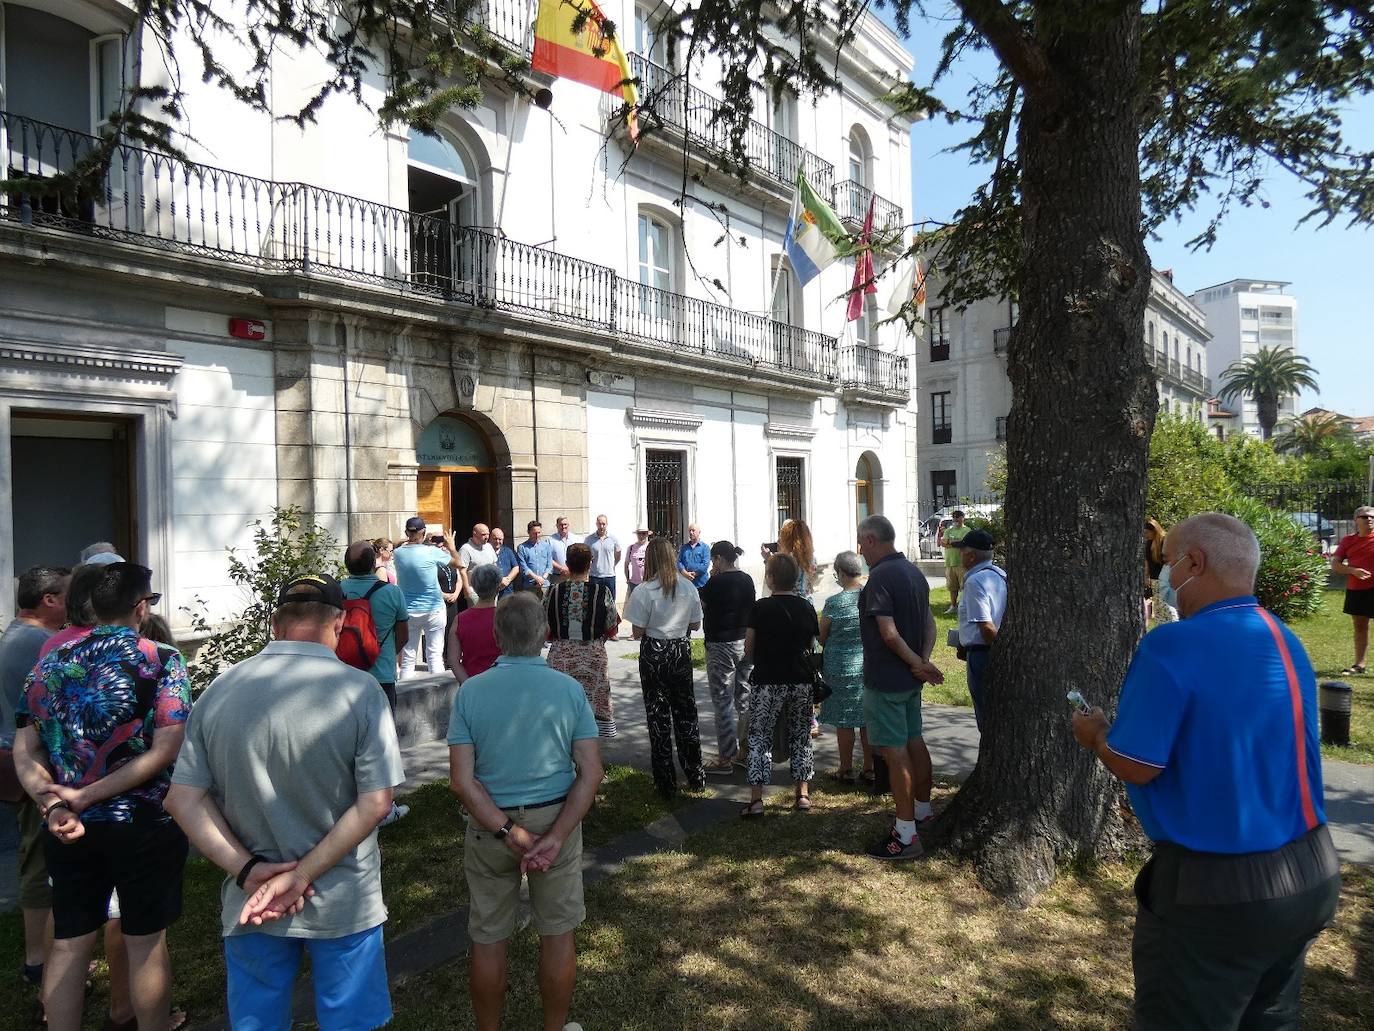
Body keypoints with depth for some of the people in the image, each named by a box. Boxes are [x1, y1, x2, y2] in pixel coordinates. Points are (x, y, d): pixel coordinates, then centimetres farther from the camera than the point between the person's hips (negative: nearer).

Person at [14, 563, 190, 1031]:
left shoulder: (50, 663, 5)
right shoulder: (161, 660, -10)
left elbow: (24, 752, 0)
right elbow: (166, 751, -19)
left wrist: (54, 807, -10)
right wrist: (85, 797, -14)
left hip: (69, 830, 4)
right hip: (143, 826, -4)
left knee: (68, 945, 16)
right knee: (146, 943, 10)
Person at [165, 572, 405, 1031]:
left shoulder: (220, 690, -5)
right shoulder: (359, 690, -16)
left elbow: (183, 799, -4)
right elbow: (375, 803, -18)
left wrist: (248, 870, -8)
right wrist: (299, 877, -13)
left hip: (250, 903, 3)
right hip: (343, 904, -3)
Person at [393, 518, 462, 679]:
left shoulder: (398, 553, -3)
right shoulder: (432, 552, -12)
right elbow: (457, 563, 3)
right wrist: (451, 546, 19)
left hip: (408, 612, 3)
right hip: (433, 610, -3)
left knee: (407, 657, 8)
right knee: (435, 654, 2)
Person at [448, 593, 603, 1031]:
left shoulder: (470, 691, -10)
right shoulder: (569, 689, -9)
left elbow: (462, 781, -14)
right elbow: (591, 773, -13)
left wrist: (509, 833, -14)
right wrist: (555, 837, -15)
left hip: (490, 826, 0)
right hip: (557, 821, 0)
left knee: (488, 940, 18)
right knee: (558, 933, 18)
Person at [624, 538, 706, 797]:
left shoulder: (645, 591, -15)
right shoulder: (688, 588, -3)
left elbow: (637, 632, -13)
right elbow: (695, 625, 5)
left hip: (654, 653, -3)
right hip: (681, 652, 4)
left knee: (659, 717, 7)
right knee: (686, 713, 16)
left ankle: (666, 784, 13)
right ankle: (695, 777, 24)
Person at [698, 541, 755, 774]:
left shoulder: (716, 583, -15)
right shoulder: (747, 580, 5)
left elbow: (702, 604, -2)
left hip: (721, 647, -7)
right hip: (746, 643, 7)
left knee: (723, 702, 0)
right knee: (745, 700, 14)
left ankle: (725, 758, 5)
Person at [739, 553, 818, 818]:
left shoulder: (760, 607, -9)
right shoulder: (807, 608, 1)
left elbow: (748, 650, -3)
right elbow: (810, 646, 9)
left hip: (767, 683, -3)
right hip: (801, 681, 3)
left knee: (759, 737, 5)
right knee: (801, 737, 15)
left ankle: (756, 799, 0)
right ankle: (803, 794, 18)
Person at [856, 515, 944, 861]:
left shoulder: (880, 577, -20)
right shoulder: (914, 571, 10)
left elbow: (889, 633, -25)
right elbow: (929, 622, 9)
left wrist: (917, 663, -13)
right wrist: (923, 659, -3)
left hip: (886, 680, -9)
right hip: (910, 677, 9)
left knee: (895, 751, -3)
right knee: (915, 741, 20)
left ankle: (905, 835, 4)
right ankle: (923, 810, 36)